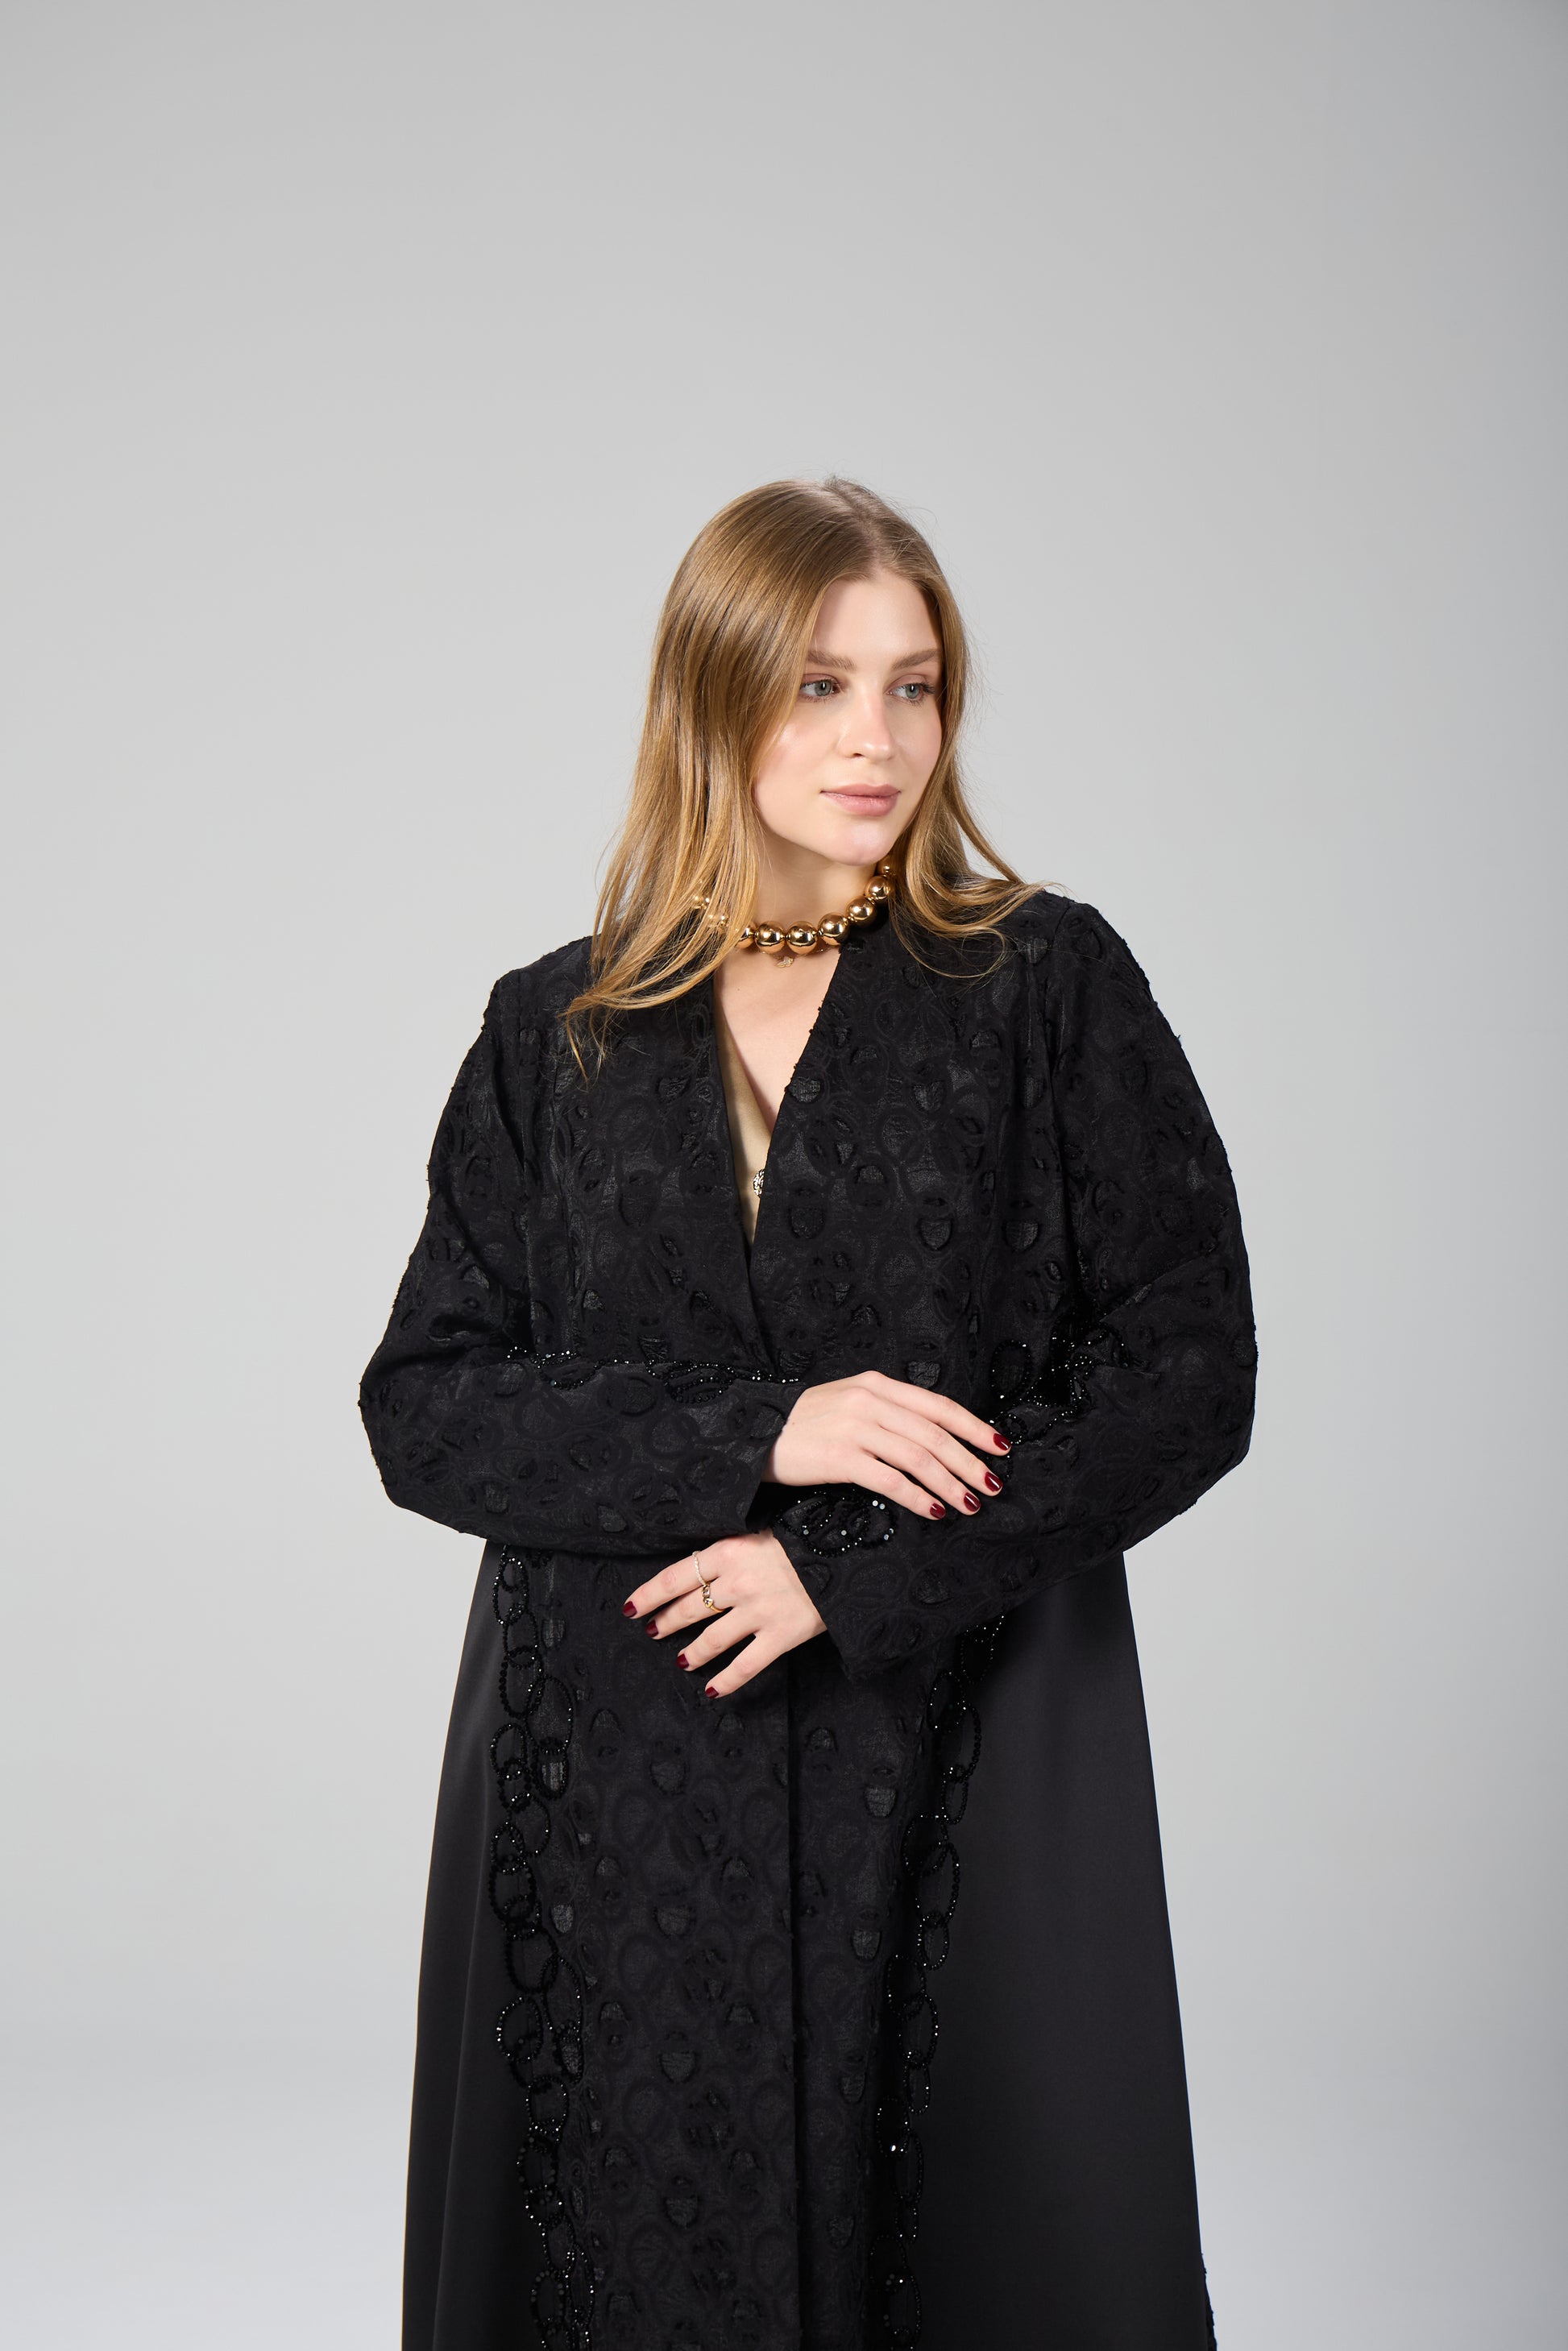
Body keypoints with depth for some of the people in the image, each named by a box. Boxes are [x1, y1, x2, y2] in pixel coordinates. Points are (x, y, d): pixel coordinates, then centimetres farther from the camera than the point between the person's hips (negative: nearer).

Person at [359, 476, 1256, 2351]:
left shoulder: (1051, 988, 0)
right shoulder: (555, 1035, 6)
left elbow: (1188, 1372, -4)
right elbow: (422, 1407, 2)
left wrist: (854, 1572, -13)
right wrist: (753, 1436, -13)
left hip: (958, 1780, -1)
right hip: (609, 1789, 2)